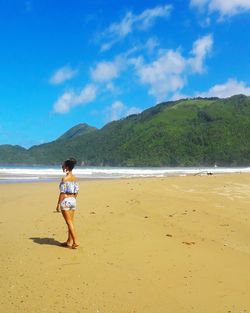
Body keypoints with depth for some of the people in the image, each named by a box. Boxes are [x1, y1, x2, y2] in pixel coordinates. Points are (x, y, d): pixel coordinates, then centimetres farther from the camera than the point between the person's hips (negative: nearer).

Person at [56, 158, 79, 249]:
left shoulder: (64, 178, -15)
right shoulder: (75, 178, 7)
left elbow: (62, 193, -16)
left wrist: (58, 204, -11)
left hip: (65, 201, -7)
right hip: (73, 200, 7)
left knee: (69, 222, -3)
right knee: (70, 222, 13)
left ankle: (75, 242, -4)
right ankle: (69, 241, 22)